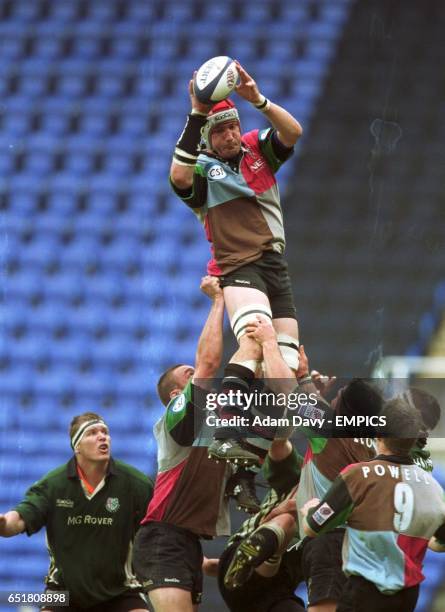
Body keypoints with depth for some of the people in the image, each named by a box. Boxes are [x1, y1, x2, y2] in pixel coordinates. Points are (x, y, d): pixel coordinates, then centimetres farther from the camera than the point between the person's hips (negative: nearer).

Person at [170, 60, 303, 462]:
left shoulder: (258, 149, 10)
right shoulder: (201, 169, -1)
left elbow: (293, 133, -8)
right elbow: (178, 176, -25)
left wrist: (258, 100, -23)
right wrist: (197, 115, -27)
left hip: (275, 265, 6)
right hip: (238, 269, -6)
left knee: (288, 359, 3)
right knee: (256, 341, -31)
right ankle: (224, 436, -44)